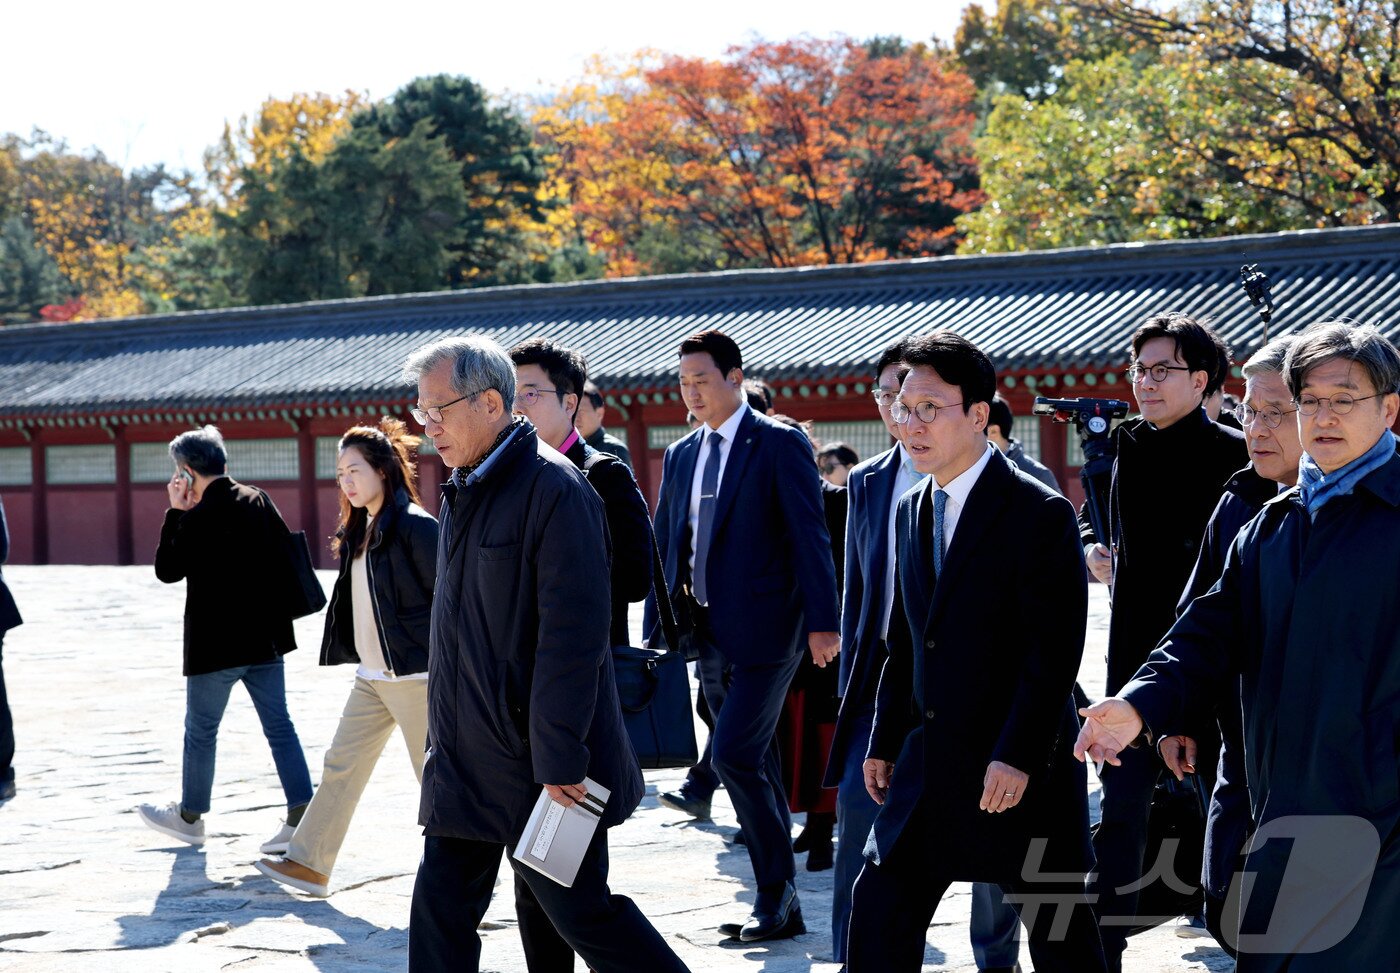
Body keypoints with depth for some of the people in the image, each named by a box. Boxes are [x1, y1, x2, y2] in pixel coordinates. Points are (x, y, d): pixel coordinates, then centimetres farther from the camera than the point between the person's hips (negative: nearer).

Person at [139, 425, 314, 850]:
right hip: (266, 639, 6)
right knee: (279, 726, 7)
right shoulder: (259, 501, 4)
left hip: (216, 645, -6)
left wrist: (175, 513, -4)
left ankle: (190, 817, 24)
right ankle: (302, 817, 1)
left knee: (200, 730, 10)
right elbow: (285, 557, 11)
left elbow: (166, 570, -6)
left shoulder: (197, 518, -16)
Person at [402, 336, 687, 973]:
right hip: (463, 758, 8)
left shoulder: (554, 489, -17)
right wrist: (444, 738, 18)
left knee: (580, 910, 0)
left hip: (538, 759, -8)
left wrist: (560, 758, -22)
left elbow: (572, 635, -21)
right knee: (441, 909, 8)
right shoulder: (463, 490, 12)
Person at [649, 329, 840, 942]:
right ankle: (780, 906, 19)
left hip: (762, 628, -7)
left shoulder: (780, 445, -6)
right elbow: (665, 546, 17)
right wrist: (658, 631, 13)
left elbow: (809, 538, -10)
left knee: (733, 754, -16)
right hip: (708, 632, 7)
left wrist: (821, 622, -15)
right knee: (753, 764, 11)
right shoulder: (680, 456, 14)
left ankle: (775, 895, -4)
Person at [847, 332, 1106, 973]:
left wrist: (1017, 756, -21)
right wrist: (884, 742, 14)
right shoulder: (911, 511, 11)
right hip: (929, 762, 7)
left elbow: (1054, 648, -17)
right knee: (877, 908, 5)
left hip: (1020, 771, -7)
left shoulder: (1040, 512, -12)